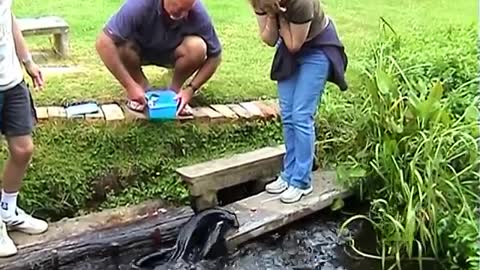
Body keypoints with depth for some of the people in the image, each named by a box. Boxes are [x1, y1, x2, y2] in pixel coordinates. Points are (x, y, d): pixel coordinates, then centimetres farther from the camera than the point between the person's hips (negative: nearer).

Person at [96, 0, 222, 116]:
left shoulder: (198, 13, -29)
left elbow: (214, 56, -16)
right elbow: (104, 42, -36)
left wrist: (191, 89, -27)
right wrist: (130, 86, -39)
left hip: (171, 53, 1)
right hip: (141, 51, 0)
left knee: (197, 47, -31)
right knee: (122, 45, -33)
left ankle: (175, 89, -5)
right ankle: (142, 86, -5)